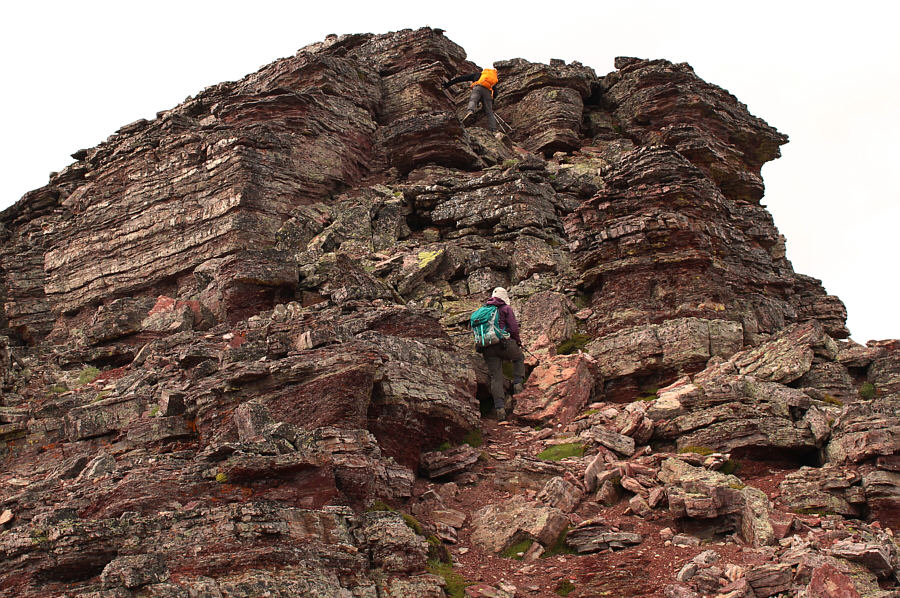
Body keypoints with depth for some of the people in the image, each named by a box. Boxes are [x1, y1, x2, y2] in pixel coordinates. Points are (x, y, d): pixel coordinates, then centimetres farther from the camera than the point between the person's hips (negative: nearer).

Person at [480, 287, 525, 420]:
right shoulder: (506, 309, 2)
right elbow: (514, 328, -5)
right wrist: (518, 342, 12)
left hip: (488, 348, 4)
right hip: (504, 344, -4)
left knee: (496, 377, 4)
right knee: (519, 357, 28)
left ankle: (499, 408, -4)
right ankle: (517, 383, 16)